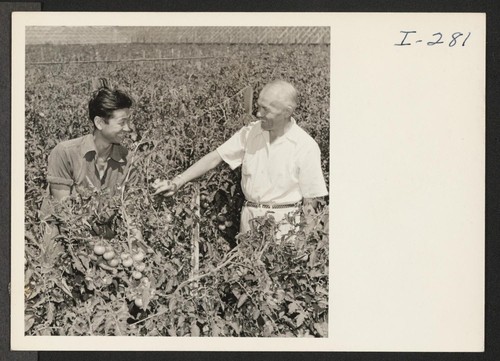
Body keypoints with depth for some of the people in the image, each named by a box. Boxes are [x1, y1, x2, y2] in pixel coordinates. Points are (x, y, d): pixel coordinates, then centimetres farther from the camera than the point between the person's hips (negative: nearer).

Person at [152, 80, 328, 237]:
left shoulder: (306, 147, -10)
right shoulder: (250, 132, 0)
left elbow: (310, 200, -5)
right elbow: (214, 157, 0)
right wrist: (177, 182, -8)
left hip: (285, 223, -3)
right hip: (249, 217, 3)